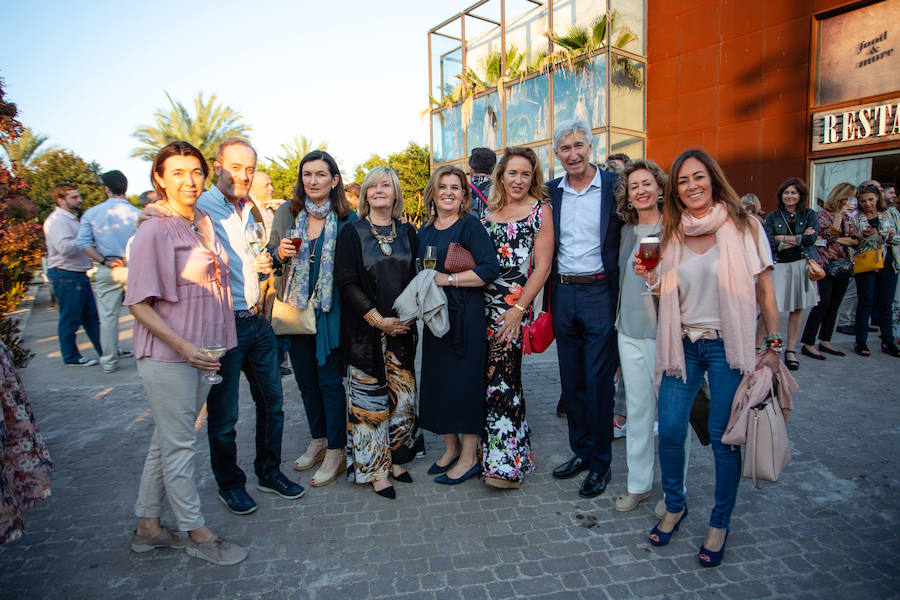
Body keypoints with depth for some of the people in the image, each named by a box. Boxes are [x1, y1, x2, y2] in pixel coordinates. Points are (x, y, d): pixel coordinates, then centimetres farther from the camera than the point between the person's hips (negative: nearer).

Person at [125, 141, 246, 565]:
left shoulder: (205, 224, 9)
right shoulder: (155, 231, -11)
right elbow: (139, 304, -13)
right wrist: (182, 346, -21)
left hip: (201, 352, 7)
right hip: (167, 355, -7)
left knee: (166, 441, 17)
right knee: (178, 445, 6)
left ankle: (148, 527, 32)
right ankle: (196, 533, 21)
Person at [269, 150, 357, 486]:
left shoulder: (347, 219, -4)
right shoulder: (286, 214, 4)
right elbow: (270, 258, 13)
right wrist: (280, 253, -9)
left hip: (331, 312, -4)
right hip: (294, 308, 4)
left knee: (330, 380, 1)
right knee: (306, 379, 14)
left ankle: (336, 452, 15)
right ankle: (318, 440, 32)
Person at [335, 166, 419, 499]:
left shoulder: (408, 233, 11)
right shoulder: (352, 233, 0)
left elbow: (416, 279, 11)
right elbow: (345, 282, -7)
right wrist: (378, 319, -13)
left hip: (402, 330, 3)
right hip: (364, 331, -3)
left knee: (403, 396, 6)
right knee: (370, 399, 2)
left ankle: (395, 458, 24)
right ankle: (375, 468, 16)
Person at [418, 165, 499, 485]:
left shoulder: (470, 225, -7)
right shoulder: (425, 231, 13)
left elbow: (490, 269, -18)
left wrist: (448, 279, -18)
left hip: (466, 314, -7)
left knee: (464, 380, -2)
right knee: (437, 380, 10)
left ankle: (469, 456, 13)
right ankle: (450, 448, 27)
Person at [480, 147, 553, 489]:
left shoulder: (540, 211, 0)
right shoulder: (488, 210, 14)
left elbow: (542, 267, -5)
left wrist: (518, 309, -12)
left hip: (514, 306, -4)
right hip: (483, 304, 5)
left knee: (502, 379, -8)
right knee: (487, 378, 7)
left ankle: (507, 464, 4)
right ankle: (491, 451, 24)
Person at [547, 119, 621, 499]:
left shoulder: (614, 186, -3)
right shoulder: (551, 192, 8)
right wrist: (547, 296, 5)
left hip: (600, 293, -4)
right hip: (562, 294, 4)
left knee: (598, 382, 2)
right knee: (571, 381, 13)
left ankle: (600, 463, 18)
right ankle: (581, 451, 30)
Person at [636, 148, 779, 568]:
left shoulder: (743, 227, -2)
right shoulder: (671, 234, 7)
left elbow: (764, 291, 0)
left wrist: (773, 346, -4)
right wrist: (650, 277, -7)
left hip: (727, 345, -3)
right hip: (682, 344, 3)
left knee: (723, 436, 3)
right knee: (670, 431, 1)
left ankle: (720, 523, 25)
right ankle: (674, 506, 27)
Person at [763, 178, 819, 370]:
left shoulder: (809, 214, 8)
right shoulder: (773, 216, 5)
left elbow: (812, 238, -7)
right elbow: (767, 241, -8)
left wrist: (784, 239, -7)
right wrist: (799, 239, -9)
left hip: (801, 265, 2)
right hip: (779, 266, -2)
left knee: (797, 309, 6)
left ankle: (790, 351, 15)